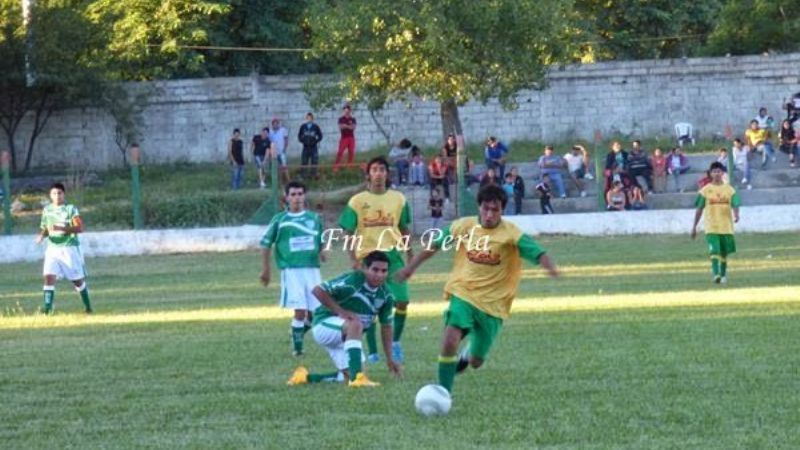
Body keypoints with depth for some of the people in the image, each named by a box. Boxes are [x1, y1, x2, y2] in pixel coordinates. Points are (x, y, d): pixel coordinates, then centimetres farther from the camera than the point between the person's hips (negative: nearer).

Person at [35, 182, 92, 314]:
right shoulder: (47, 210, 9)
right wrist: (41, 235, -4)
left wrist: (61, 228, -28)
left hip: (69, 248, -3)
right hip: (53, 248, 3)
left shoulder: (71, 209, -5)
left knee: (78, 280, 6)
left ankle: (88, 307, 24)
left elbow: (80, 228, -16)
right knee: (49, 276, -16)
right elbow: (44, 228, 20)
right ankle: (47, 307, -19)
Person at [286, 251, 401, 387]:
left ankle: (306, 377, 22)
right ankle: (356, 377, -45)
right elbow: (318, 290, -26)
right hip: (325, 324, -8)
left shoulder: (385, 295, -2)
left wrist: (389, 359, 7)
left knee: (349, 376, 4)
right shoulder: (352, 281, -25)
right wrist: (341, 312, -26)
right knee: (355, 324, -38)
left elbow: (386, 326, 8)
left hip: (346, 336, 8)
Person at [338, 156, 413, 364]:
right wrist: (353, 259, -8)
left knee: (402, 301, -7)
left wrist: (411, 257, 10)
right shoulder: (357, 201, -1)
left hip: (392, 256, 1)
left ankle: (395, 342, 15)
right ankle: (372, 351, 11)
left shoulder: (398, 199, 5)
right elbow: (349, 232, 0)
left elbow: (404, 230, 13)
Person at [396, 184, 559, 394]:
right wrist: (411, 266, 17)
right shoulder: (464, 226, -5)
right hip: (463, 294, 0)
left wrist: (549, 267, -48)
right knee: (450, 340, -26)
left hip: (493, 304, 0)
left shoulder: (511, 234, -14)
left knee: (475, 362, 9)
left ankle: (467, 354, 47)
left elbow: (537, 253, -26)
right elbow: (434, 245, 11)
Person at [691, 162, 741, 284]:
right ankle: (715, 273, -26)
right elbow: (699, 209, 7)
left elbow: (735, 205, -3)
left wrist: (736, 215, -25)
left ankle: (723, 274, 27)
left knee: (724, 252, 10)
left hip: (726, 226, 2)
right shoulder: (705, 190, 3)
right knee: (714, 250, -17)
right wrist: (694, 227, 8)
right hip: (711, 227, -2)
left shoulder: (729, 189, 6)